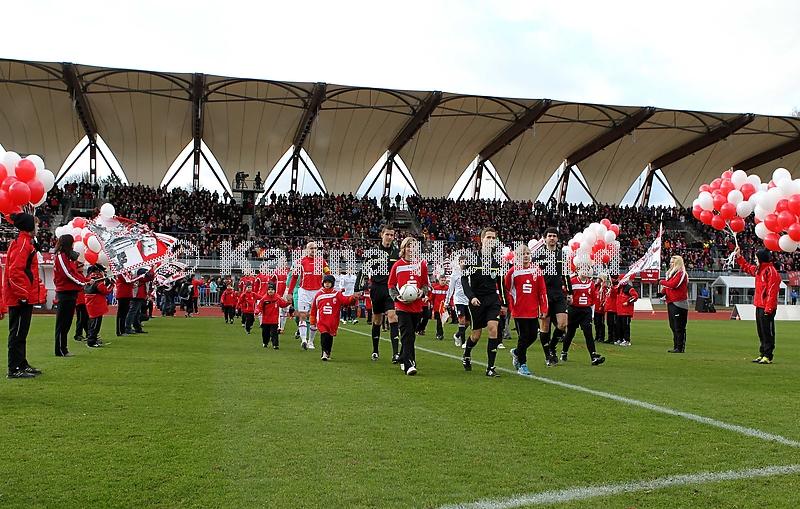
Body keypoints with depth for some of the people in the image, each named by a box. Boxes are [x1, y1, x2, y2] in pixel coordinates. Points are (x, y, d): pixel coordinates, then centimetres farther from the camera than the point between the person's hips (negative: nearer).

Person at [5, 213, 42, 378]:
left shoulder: (22, 242, 16)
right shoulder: (23, 244, -15)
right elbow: (15, 271, -23)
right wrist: (23, 294, -21)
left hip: (22, 297, 10)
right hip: (21, 298, -10)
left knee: (20, 333, 16)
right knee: (18, 333, -4)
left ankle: (22, 365, 25)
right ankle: (15, 369, 1)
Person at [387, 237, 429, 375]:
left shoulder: (422, 264, 6)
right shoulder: (397, 265, 1)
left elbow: (426, 284, 12)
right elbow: (391, 285, 6)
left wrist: (422, 292, -8)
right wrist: (397, 297, -9)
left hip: (417, 305, 3)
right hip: (402, 306, -3)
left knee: (410, 335, 14)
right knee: (407, 335, -12)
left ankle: (403, 360, 32)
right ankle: (409, 365, -14)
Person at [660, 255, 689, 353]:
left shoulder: (681, 273, -10)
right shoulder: (670, 273, 18)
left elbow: (673, 284, -22)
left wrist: (662, 282, -8)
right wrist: (663, 292, 1)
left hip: (679, 303, -9)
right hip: (671, 302, 9)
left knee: (679, 327, -7)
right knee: (673, 326, 13)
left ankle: (680, 348, -4)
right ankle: (676, 346, 19)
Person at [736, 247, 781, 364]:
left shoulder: (771, 271, -15)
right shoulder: (758, 269, 13)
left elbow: (772, 292, -20)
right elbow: (747, 267, 35)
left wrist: (768, 308, -23)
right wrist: (739, 256, 28)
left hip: (767, 308, -10)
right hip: (759, 306, 10)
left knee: (767, 332, -4)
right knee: (761, 332, 14)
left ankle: (768, 356, 0)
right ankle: (762, 354, 21)